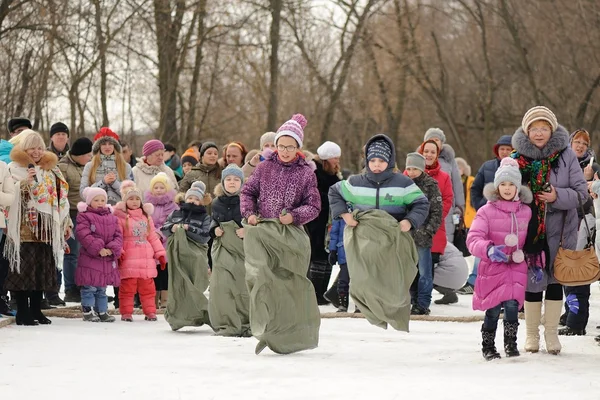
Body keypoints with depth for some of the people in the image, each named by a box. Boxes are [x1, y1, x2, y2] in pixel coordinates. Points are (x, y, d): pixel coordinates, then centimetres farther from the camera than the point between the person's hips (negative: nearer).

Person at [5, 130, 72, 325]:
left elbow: (60, 198, 21)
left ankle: (36, 310, 14)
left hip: (46, 229, 6)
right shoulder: (16, 168, -2)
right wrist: (25, 182, -27)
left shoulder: (50, 170, 17)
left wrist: (66, 223, 19)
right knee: (24, 269, -7)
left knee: (43, 269, 7)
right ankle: (23, 312, -3)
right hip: (24, 228, -6)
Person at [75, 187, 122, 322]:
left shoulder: (112, 218, 13)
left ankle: (102, 311, 19)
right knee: (89, 287, -5)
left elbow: (118, 235, 8)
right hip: (89, 259, -5)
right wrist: (98, 249, -20)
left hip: (108, 259, 5)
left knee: (102, 288, 14)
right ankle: (88, 311, 2)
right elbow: (83, 235, -15)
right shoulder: (84, 217, -4)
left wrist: (112, 249, -10)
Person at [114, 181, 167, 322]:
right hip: (128, 259, -5)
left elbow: (153, 237, 19)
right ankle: (126, 312, 3)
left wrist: (160, 253, 16)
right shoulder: (121, 216, 0)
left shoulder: (146, 216, 17)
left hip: (146, 259, 5)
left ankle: (150, 311, 13)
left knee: (148, 287, 7)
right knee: (127, 286, -3)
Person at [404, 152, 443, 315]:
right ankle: (415, 301, 17)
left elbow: (437, 211, -4)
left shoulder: (431, 185, -2)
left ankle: (423, 304, 0)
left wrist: (429, 230, -11)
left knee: (424, 272, -3)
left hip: (422, 235, -5)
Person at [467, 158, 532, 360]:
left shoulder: (525, 212, 7)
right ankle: (488, 346, 20)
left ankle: (511, 342, 8)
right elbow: (473, 239, -13)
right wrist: (489, 249, -31)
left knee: (512, 304, -13)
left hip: (517, 266, 2)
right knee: (493, 309, 0)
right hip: (493, 267, -2)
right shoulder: (486, 211, -4)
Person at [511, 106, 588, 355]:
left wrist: (558, 196, -20)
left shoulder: (566, 156, -3)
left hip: (558, 231, 0)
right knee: (532, 281, 4)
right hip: (529, 230, 0)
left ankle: (551, 332, 18)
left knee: (555, 281, 5)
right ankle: (532, 334, 17)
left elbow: (581, 192, -4)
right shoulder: (517, 159, -1)